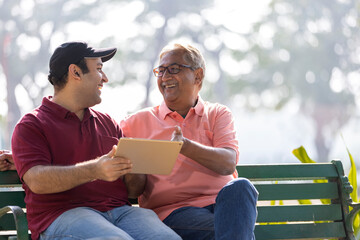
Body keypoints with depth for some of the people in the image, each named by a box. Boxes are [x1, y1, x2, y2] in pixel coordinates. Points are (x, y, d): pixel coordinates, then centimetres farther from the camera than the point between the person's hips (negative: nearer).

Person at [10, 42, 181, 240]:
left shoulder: (107, 123, 27)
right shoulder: (31, 125, 8)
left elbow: (134, 186, 24)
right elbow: (36, 181, -10)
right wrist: (94, 170, -23)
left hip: (119, 209, 5)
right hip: (64, 214, -5)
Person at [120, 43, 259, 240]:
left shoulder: (217, 114, 19)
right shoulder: (137, 122, 18)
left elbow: (228, 163, -3)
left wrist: (185, 146, -21)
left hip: (223, 202, 3)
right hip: (170, 211, -3)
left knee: (240, 186, -37)